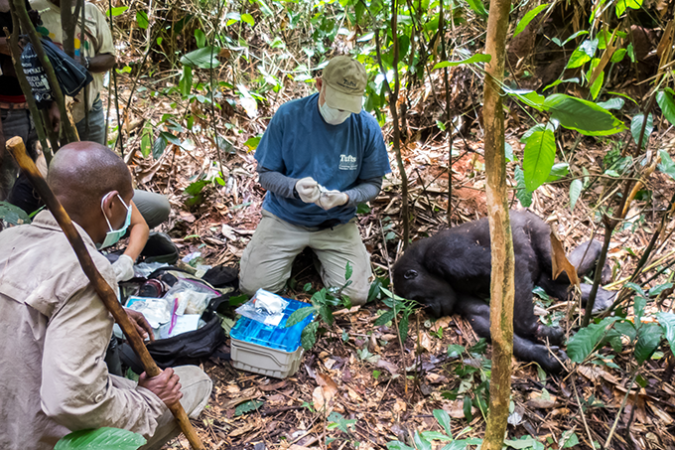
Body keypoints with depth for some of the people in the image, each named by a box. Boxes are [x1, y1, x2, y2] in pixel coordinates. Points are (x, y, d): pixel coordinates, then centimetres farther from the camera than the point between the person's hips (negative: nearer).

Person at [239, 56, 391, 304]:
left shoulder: (367, 128, -10)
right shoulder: (288, 115, -12)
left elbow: (372, 183, -1)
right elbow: (266, 174, -6)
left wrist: (345, 198, -24)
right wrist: (295, 187, -28)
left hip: (338, 223, 1)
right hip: (285, 216, 0)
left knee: (355, 295, -12)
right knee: (253, 286, -13)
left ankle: (321, 255, 19)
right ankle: (293, 253, 19)